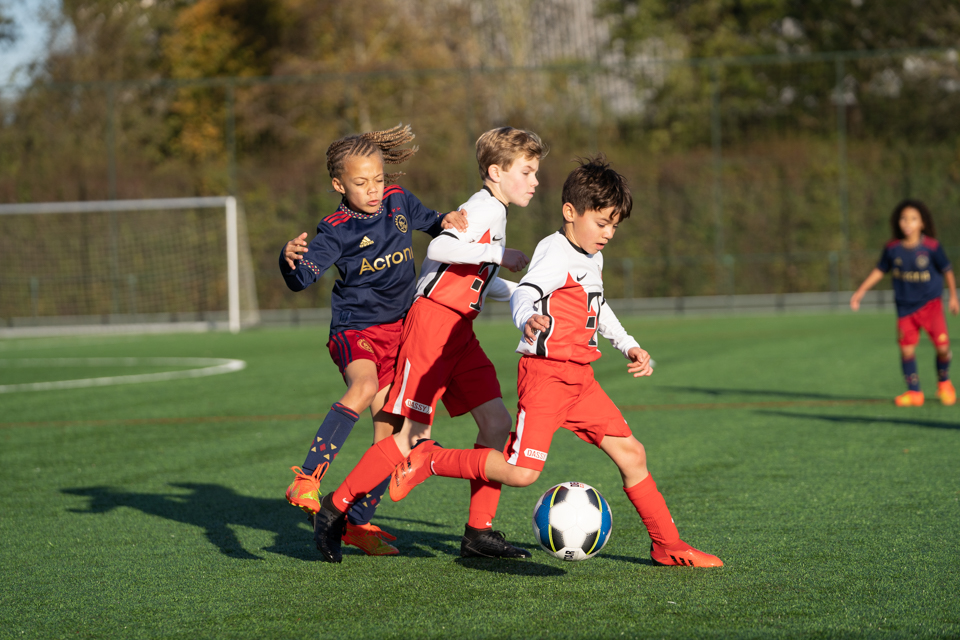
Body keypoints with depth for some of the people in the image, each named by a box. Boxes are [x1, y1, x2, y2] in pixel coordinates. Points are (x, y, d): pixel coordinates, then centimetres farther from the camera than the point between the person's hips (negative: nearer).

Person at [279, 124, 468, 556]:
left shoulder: (399, 202, 1)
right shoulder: (338, 230, -14)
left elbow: (429, 222, 20)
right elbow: (302, 277, -24)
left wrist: (446, 222, -3)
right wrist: (291, 259, -46)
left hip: (398, 331, 5)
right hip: (355, 329, -5)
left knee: (390, 433, 4)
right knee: (364, 387, -37)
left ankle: (359, 522, 17)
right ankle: (307, 479, -39)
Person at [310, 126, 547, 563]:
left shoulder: (496, 214, 19)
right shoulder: (483, 209, -12)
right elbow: (439, 248, -29)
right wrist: (499, 254, -24)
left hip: (460, 333, 10)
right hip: (432, 324, -10)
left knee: (497, 423, 0)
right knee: (412, 437, -11)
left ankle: (479, 532, 6)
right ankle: (334, 510, 1)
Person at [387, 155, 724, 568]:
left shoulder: (593, 259, 17)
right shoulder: (556, 252, -13)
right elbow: (525, 293, -32)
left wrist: (628, 346, 35)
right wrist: (528, 320, -55)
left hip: (580, 378, 9)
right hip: (545, 374, -9)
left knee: (631, 453, 5)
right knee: (522, 472, -16)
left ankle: (667, 545, 15)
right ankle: (430, 461, 1)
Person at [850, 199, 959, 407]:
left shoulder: (932, 247, -12)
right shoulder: (892, 248, -4)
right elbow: (879, 271, 11)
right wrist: (860, 292, 10)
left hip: (930, 303, -2)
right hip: (905, 306, 3)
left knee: (942, 346, -11)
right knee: (907, 349, -4)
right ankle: (914, 392, 9)